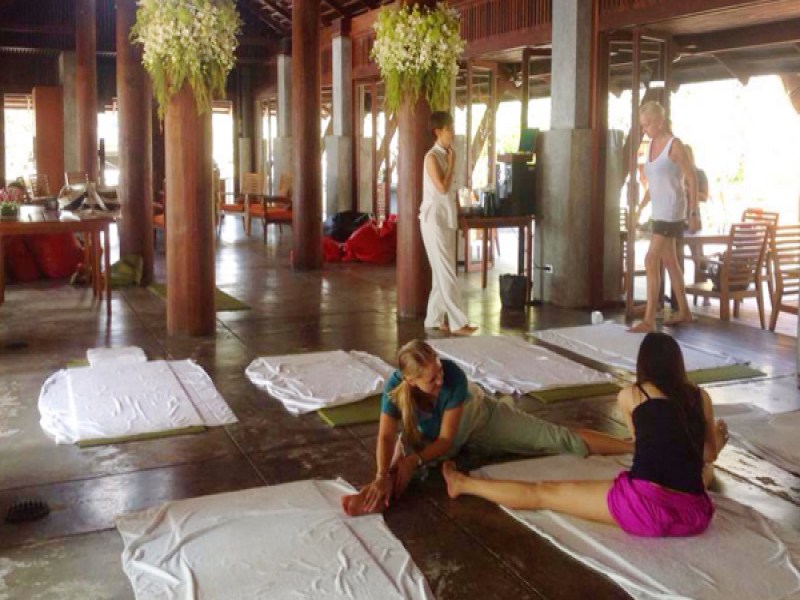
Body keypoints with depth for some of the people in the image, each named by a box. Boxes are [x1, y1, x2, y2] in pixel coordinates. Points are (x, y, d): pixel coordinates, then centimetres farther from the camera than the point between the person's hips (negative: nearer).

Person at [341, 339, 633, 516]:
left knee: (558, 438, -8)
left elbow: (447, 439, -32)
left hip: (481, 418, -2)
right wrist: (382, 476, -58)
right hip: (429, 436, 3)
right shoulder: (395, 386, -35)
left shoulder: (453, 375, -40)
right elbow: (386, 436, -40)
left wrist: (414, 460, -45)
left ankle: (635, 446, -4)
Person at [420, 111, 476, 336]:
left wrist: (460, 216, 15)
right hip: (434, 219, -8)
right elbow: (443, 188, -20)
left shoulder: (447, 155, 14)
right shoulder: (432, 157, -11)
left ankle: (434, 318, 18)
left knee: (442, 272, 10)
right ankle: (457, 322, -6)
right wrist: (452, 163, -11)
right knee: (447, 272, -8)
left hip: (447, 219, 8)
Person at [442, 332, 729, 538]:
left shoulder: (630, 395, 7)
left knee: (543, 492, 13)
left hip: (645, 503, -3)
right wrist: (719, 435, 48)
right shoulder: (700, 396, 14)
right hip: (695, 516, 3)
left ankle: (462, 484, 24)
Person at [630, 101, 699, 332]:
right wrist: (641, 207, 16)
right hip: (658, 210, 8)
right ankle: (684, 311, 26)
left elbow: (692, 179, -10)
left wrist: (693, 213, -12)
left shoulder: (674, 145, -11)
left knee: (651, 261, -14)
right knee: (669, 261, 14)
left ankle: (649, 319, -14)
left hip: (671, 210, -8)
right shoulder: (652, 144, 11)